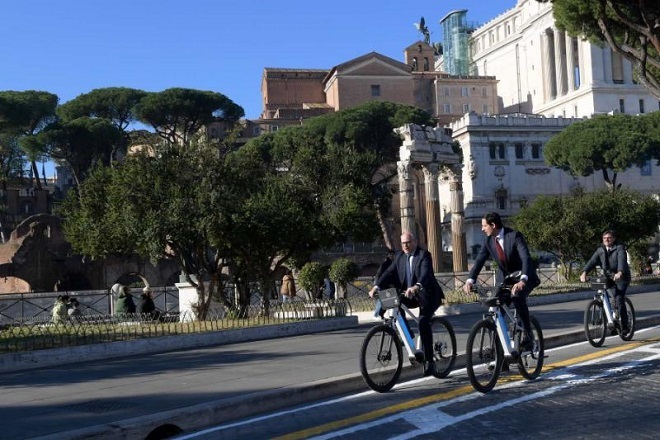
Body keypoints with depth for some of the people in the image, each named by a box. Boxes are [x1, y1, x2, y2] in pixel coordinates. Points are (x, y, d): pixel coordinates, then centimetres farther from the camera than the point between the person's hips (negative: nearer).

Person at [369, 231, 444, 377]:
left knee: (423, 321, -26)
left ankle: (429, 360, -18)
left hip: (427, 295, -6)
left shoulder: (424, 255, -13)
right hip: (409, 295, 6)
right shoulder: (399, 257, 6)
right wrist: (377, 286, -21)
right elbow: (389, 272, -4)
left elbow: (426, 273, -30)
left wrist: (416, 287, -50)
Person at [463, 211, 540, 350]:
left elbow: (526, 258, -34)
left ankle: (528, 333, -17)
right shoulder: (488, 241, -5)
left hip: (525, 278, -5)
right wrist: (470, 280, -30)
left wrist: (522, 280, -50)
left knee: (517, 296, -34)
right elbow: (479, 260, -12)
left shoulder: (514, 236, -23)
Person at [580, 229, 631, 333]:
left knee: (619, 300, -16)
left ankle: (624, 326, -10)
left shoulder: (619, 248, -8)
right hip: (607, 277, 5)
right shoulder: (600, 250, 5)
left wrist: (619, 273, -45)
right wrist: (584, 272, -26)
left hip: (621, 277, -5)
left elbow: (622, 260, -26)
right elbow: (592, 261, -8)